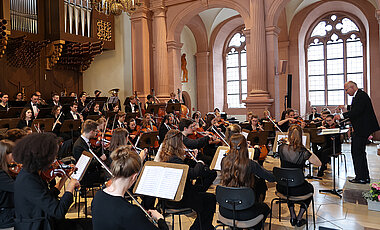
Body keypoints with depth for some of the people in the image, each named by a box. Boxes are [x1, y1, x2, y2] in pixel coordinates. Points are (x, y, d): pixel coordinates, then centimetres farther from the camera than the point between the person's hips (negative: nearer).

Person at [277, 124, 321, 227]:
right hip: (298, 190, -3)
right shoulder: (303, 152, -19)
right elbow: (319, 163, -5)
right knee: (310, 188, 33)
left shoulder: (281, 148, -9)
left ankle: (292, 216, 38)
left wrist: (289, 142, 10)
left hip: (282, 188, 3)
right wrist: (308, 151, 1)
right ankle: (299, 218, 32)